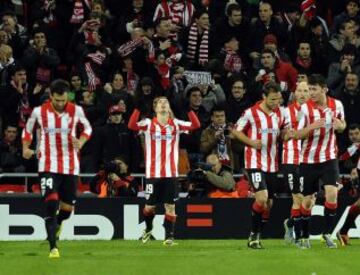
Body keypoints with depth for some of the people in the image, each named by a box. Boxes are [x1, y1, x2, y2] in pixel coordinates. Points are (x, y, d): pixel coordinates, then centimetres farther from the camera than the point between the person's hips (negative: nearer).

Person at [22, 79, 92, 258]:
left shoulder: (76, 111, -3)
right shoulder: (39, 112, -4)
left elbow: (87, 128, 13)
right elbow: (28, 129, 13)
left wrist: (81, 142, -6)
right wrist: (26, 148, 1)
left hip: (70, 166, 2)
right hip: (48, 165, -2)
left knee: (68, 207, 6)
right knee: (51, 203, -17)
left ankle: (56, 224, 43)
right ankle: (53, 247, -16)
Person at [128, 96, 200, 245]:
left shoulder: (175, 124, 5)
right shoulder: (148, 124, 1)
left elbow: (195, 125, -6)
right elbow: (132, 125, -15)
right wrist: (137, 108, -24)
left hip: (170, 172, 1)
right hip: (153, 172, -1)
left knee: (170, 205, -2)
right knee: (150, 205, 6)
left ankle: (169, 236, 4)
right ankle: (148, 229, 33)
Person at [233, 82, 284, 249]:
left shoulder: (279, 113, 7)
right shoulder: (251, 113, -9)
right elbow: (236, 131, 0)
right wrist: (251, 142, -15)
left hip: (272, 164, 6)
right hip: (255, 162, -6)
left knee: (268, 203, 7)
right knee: (262, 198, -20)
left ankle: (257, 236, 20)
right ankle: (254, 235, -4)